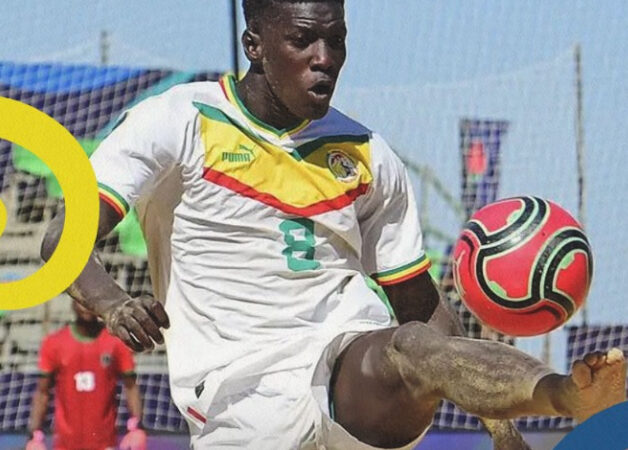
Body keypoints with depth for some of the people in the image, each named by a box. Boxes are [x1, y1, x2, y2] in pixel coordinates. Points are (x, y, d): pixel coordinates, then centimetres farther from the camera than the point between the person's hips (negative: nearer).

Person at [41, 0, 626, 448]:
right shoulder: (178, 122, 4)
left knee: (412, 349, -33)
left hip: (356, 375, 2)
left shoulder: (366, 156, 16)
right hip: (239, 391, -1)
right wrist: (112, 304, -28)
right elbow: (64, 241, -4)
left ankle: (570, 394, -61)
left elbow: (420, 306, 23)